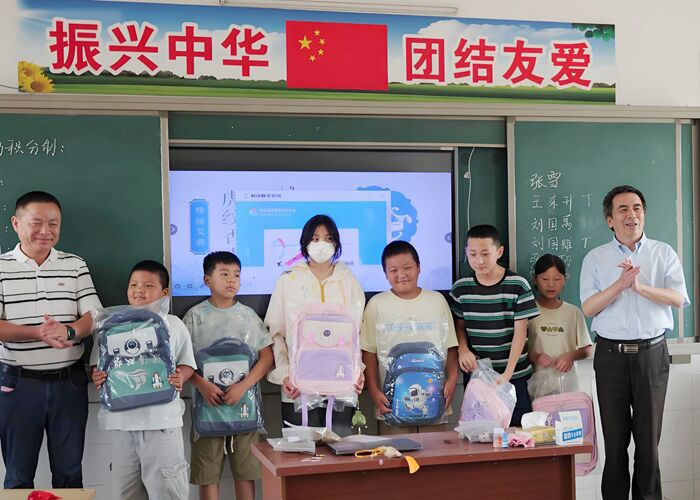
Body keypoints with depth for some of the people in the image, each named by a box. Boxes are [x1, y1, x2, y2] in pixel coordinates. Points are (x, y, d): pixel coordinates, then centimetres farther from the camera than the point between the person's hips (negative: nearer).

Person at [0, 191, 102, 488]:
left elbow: (95, 316, -1)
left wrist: (69, 332, -21)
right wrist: (38, 333, -24)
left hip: (69, 382, 2)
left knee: (70, 472, 11)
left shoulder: (75, 266, 5)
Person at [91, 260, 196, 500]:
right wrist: (97, 378, -9)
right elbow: (98, 365, 12)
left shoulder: (173, 325, 4)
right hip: (122, 418, 3)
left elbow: (187, 363, 8)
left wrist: (180, 377, -12)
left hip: (162, 418, -2)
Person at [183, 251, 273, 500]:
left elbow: (267, 356, 2)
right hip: (208, 401, -1)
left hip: (245, 402, 1)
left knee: (246, 470, 5)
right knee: (207, 472, 3)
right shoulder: (196, 315, 2)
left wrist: (243, 386, -12)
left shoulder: (248, 315, 6)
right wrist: (202, 384, -16)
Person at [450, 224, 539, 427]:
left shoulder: (517, 285, -7)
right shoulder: (461, 288, 2)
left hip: (514, 375, -2)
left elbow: (520, 331, -7)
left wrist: (508, 373, -14)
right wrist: (463, 350, -8)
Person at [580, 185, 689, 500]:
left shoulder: (664, 253, 6)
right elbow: (588, 308, -4)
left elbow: (678, 298, -6)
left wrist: (641, 286, -21)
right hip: (611, 354, 0)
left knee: (648, 437, 6)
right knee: (615, 437, 5)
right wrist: (620, 284, -18)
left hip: (652, 353, 0)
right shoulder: (595, 258, 5)